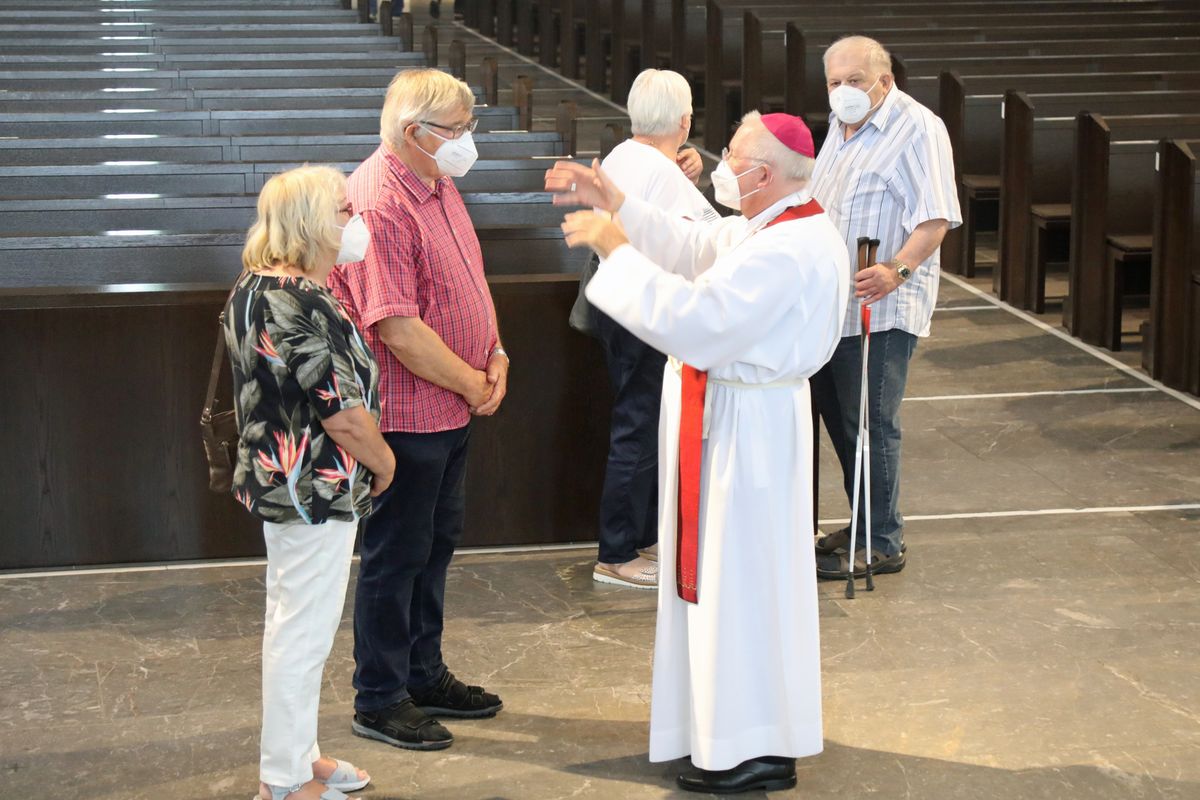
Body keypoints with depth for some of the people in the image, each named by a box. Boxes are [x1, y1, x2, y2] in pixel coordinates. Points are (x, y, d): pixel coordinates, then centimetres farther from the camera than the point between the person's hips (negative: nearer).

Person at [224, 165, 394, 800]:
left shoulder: (255, 289, 7)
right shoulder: (301, 306, -24)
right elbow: (342, 411, -24)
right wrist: (384, 463, -7)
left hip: (276, 479, 10)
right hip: (315, 489, -10)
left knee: (290, 623, 19)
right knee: (305, 633, 0)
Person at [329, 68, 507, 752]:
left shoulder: (438, 186, 10)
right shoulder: (378, 202, -23)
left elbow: (469, 281, 18)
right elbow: (396, 326, -26)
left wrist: (495, 354, 3)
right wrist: (469, 382, -17)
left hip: (453, 412, 10)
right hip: (407, 413, -10)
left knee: (436, 545, 19)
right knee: (396, 555, 2)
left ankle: (424, 676, 34)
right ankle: (379, 700, 15)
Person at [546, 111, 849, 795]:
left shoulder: (784, 252, -26)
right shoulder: (785, 227, 7)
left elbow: (692, 323, -30)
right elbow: (695, 250, 17)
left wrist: (615, 247, -22)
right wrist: (616, 204, 11)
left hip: (745, 426, -11)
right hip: (734, 413, 11)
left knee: (739, 579, -1)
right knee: (733, 574, 20)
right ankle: (742, 720, 34)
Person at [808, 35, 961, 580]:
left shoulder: (917, 128, -14)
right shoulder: (842, 125, 14)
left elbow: (936, 218, -22)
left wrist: (897, 269, -34)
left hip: (881, 309, -9)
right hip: (832, 303, 9)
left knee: (870, 424, -5)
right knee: (836, 414, 15)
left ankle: (882, 544, 5)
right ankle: (863, 524, 27)